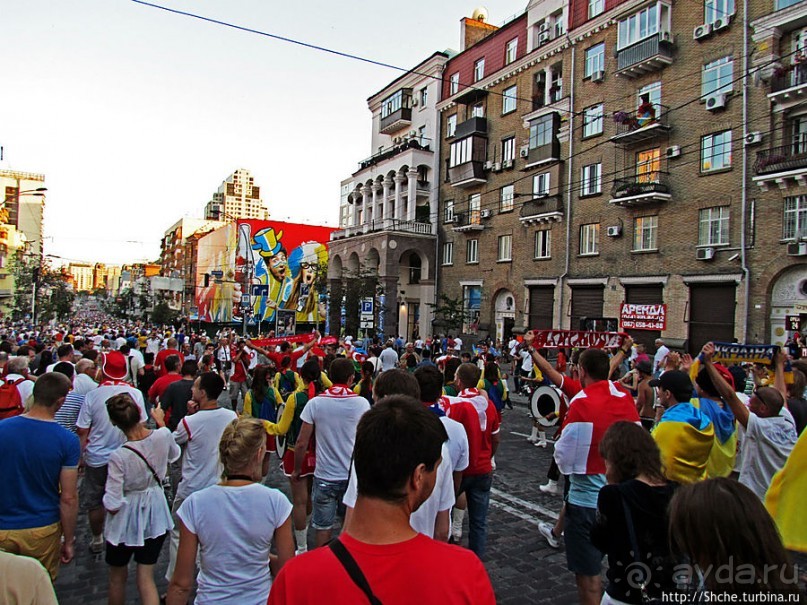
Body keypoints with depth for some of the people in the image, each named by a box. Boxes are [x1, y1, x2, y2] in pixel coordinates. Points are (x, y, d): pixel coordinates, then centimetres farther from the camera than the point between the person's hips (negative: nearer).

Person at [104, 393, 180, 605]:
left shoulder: (118, 457, -27)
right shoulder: (164, 435, -18)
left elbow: (113, 505, -22)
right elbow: (174, 455, 7)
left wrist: (108, 500, 0)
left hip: (127, 520, -3)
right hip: (156, 515, 3)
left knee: (117, 577, 23)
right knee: (146, 578, 13)